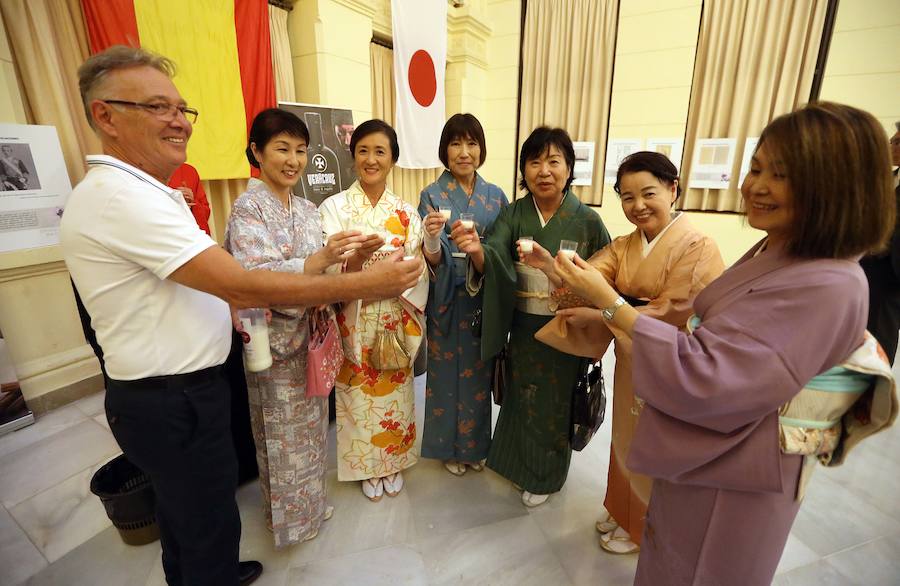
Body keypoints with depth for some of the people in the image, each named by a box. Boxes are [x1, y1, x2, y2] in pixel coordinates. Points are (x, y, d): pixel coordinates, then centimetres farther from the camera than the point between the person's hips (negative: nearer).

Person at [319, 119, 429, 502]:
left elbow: (418, 269, -1)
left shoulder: (406, 212, 3)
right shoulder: (334, 207, -4)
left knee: (395, 393, 14)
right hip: (355, 323, -2)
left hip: (396, 323, 2)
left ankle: (393, 463, 38)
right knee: (360, 395, 10)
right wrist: (357, 256, -30)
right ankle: (367, 468, 35)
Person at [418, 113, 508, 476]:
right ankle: (450, 446, 33)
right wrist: (432, 238, -31)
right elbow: (432, 260, -11)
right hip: (448, 300, -3)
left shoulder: (495, 196, 4)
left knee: (479, 371, 15)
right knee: (448, 372, 9)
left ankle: (476, 444, 37)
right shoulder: (432, 195, -5)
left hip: (484, 300, 3)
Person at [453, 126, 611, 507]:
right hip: (522, 327, 2)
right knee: (521, 397, 19)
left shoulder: (587, 221, -9)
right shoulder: (513, 215, -4)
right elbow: (492, 260, -20)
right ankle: (518, 460, 48)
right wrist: (477, 251, -40)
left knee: (553, 402, 14)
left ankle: (544, 475, 41)